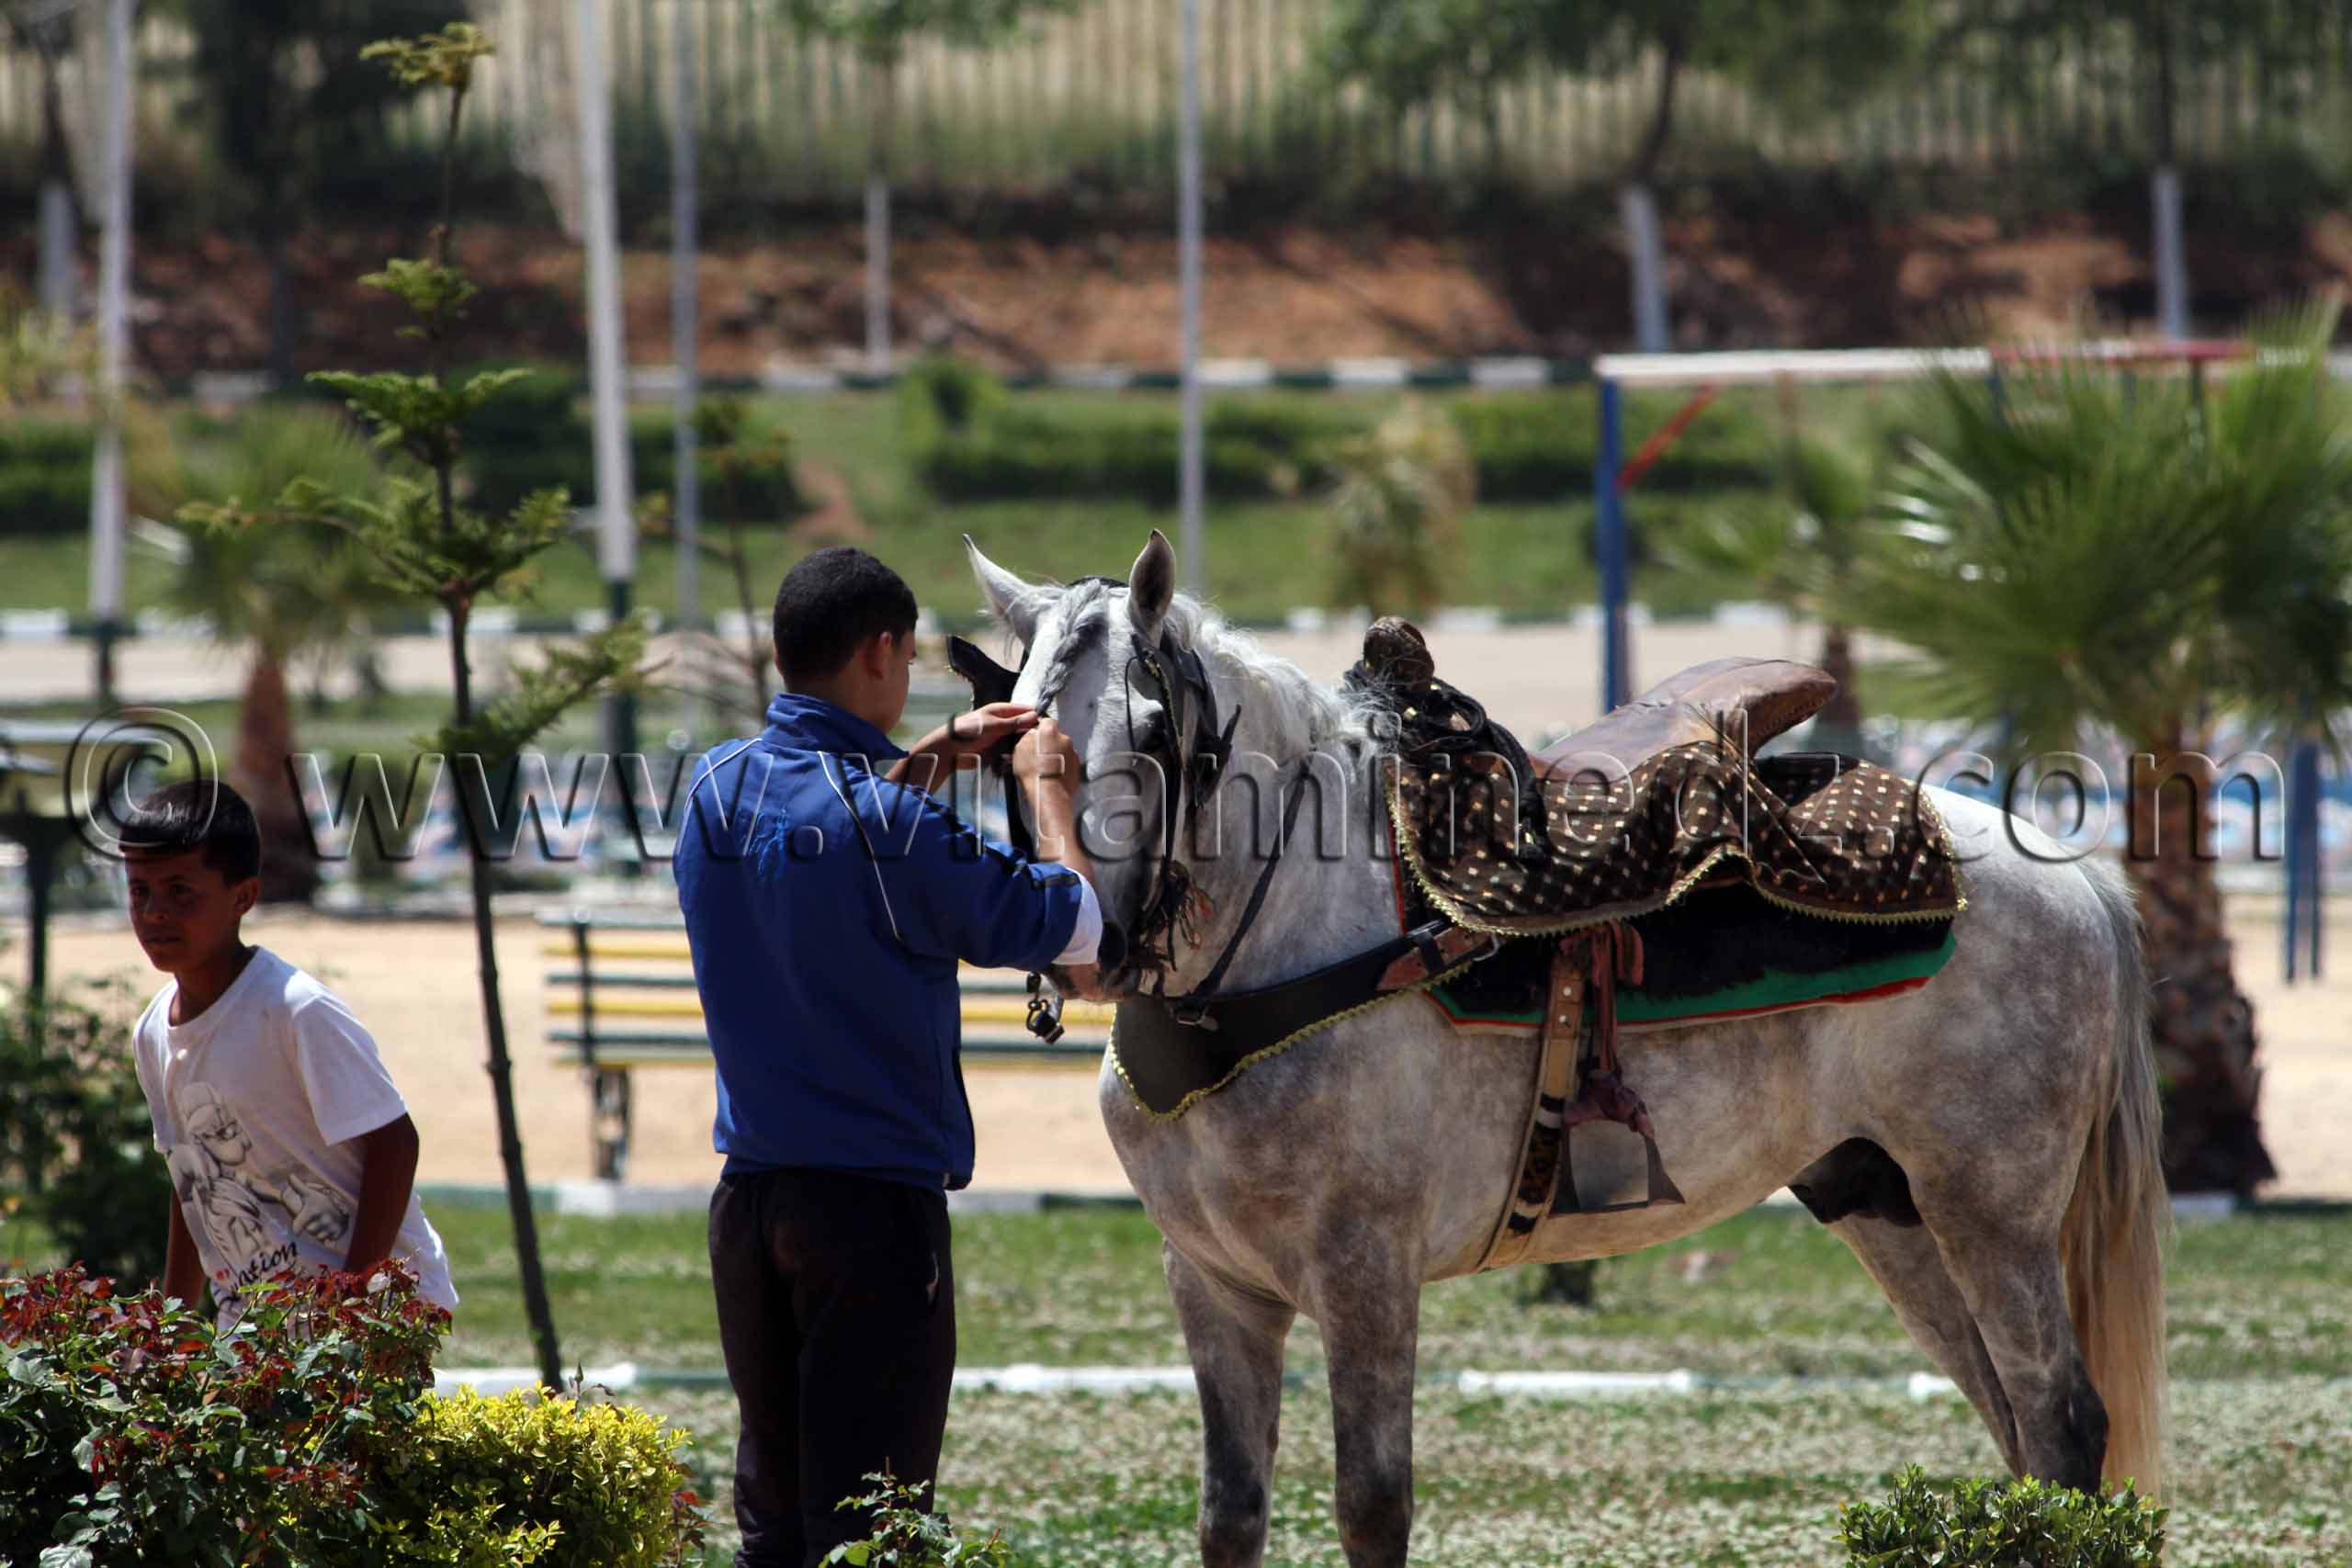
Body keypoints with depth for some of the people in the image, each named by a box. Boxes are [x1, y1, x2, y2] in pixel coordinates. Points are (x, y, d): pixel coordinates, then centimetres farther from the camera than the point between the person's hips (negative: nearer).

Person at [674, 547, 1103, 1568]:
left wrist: (931, 759, 24)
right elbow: (1069, 926, -10)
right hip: (875, 1207, -7)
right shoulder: (891, 828, -18)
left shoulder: (717, 787, 4)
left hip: (746, 1201, 7)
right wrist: (1046, 788, 5)